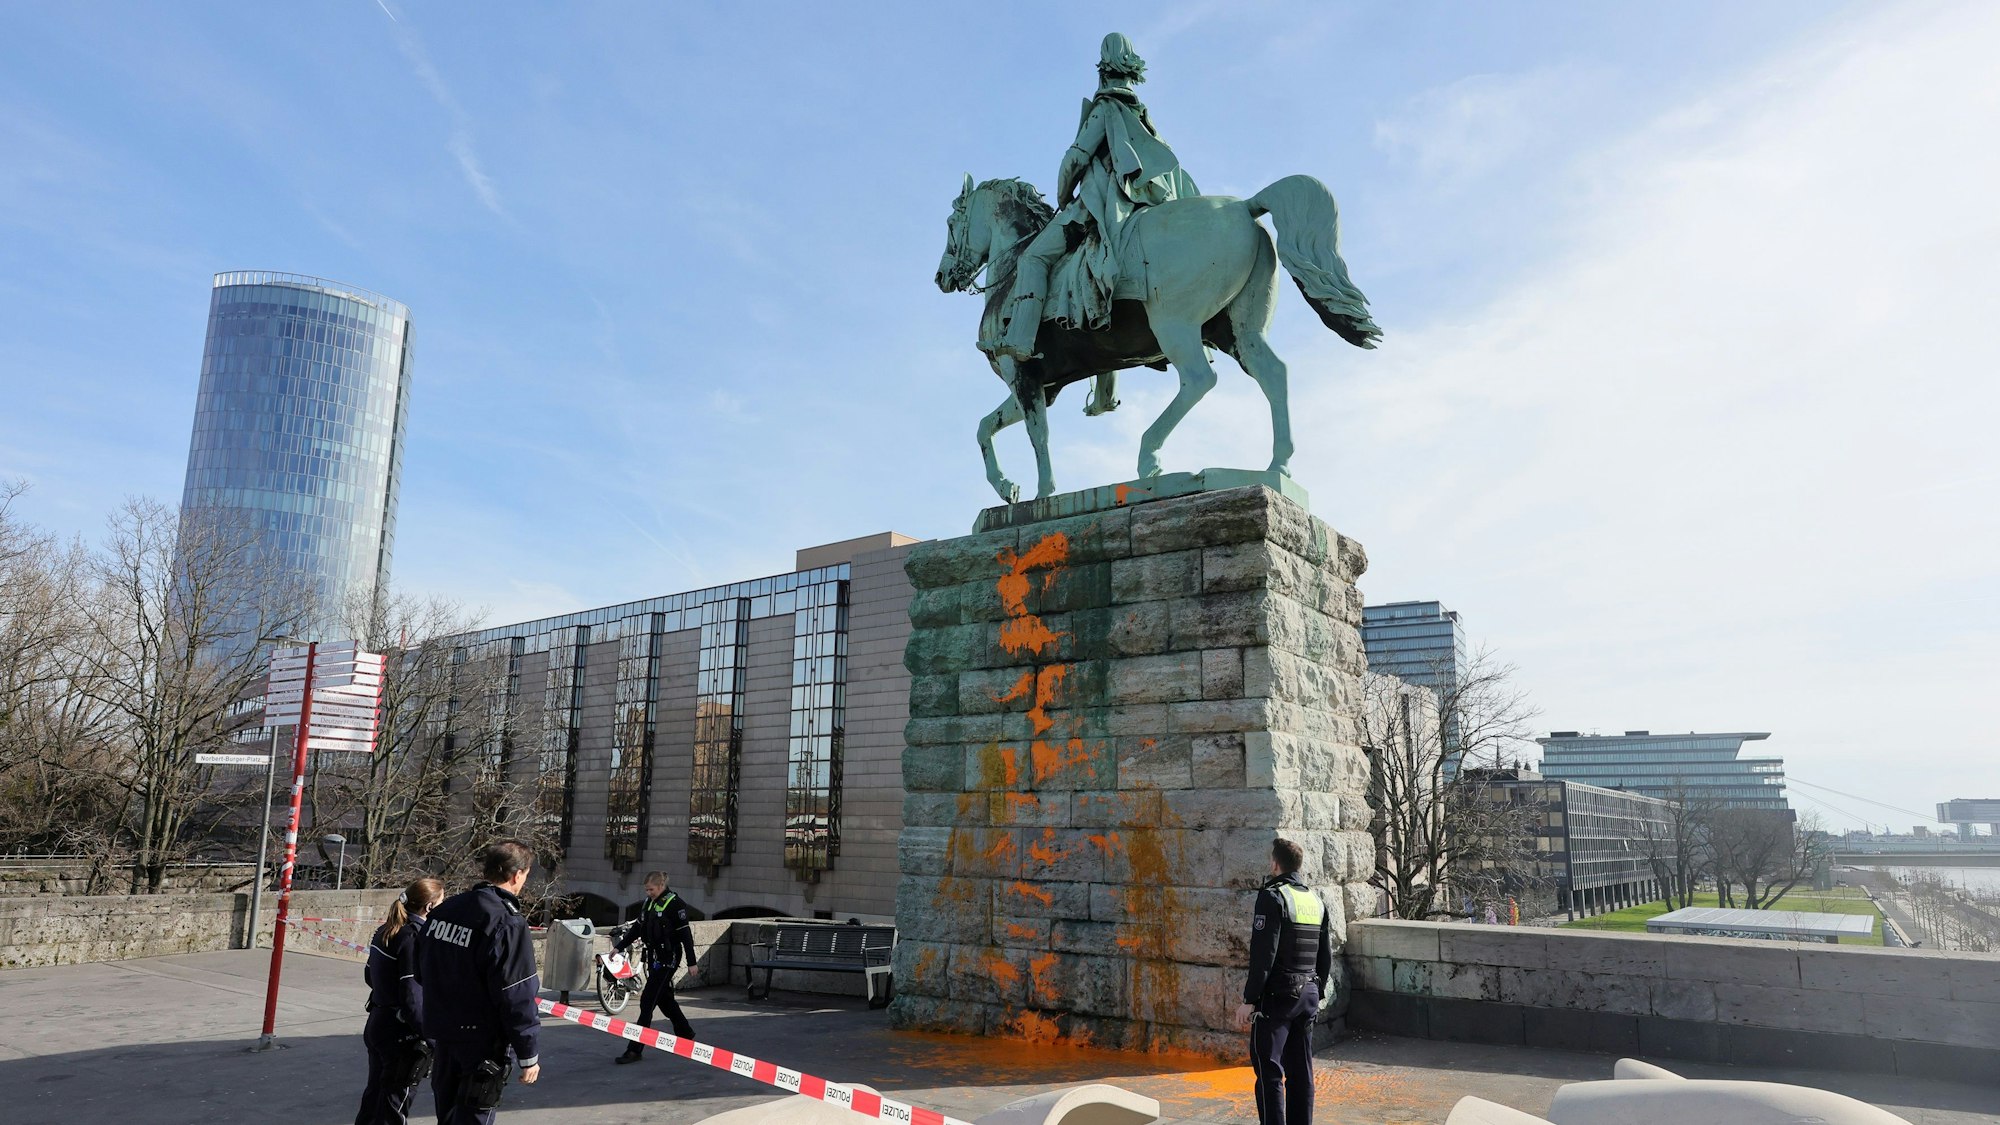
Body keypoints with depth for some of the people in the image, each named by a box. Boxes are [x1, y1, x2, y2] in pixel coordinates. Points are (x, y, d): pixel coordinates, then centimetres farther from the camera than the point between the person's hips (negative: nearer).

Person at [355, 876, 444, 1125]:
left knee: (374, 1094, 21)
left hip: (377, 1023, 9)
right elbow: (413, 997, -24)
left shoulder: (385, 931, 5)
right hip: (402, 1032, -9)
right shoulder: (416, 937, -22)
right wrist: (431, 1037, -20)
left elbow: (369, 974, 16)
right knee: (395, 1104, 4)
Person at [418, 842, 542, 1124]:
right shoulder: (507, 923, -21)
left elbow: (422, 970, 14)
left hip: (444, 1032, 8)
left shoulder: (445, 909, 3)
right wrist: (528, 1055, -13)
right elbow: (516, 998, -21)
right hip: (483, 1041, -8)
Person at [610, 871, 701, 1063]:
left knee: (647, 1002, -9)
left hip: (668, 959, -8)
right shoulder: (648, 902, 9)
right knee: (664, 999, 17)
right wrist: (619, 947, 12)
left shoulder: (674, 904, -14)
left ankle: (635, 1050, -6)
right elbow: (637, 928, 18)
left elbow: (685, 933, -13)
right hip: (653, 957, 8)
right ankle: (686, 1034, 35)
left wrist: (692, 962, -12)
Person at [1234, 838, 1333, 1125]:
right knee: (1300, 1070, 13)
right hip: (1308, 994, 7)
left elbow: (1263, 954, -18)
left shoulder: (1272, 897, -13)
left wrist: (1250, 999, -15)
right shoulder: (1317, 901, 11)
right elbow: (1326, 956, 15)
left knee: (1269, 1070, -4)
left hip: (1277, 995, -7)